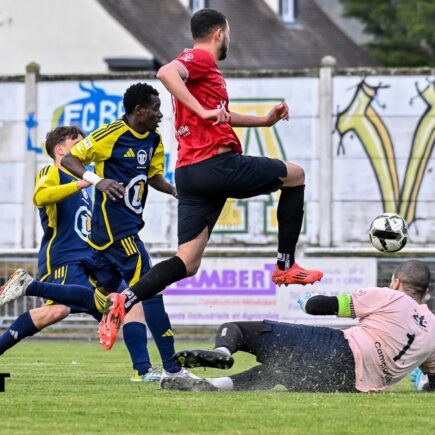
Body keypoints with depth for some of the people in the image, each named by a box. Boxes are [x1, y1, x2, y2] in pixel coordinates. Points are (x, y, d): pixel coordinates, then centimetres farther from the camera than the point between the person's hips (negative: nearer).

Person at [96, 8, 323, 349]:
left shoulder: (197, 63, 26)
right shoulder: (202, 59, -4)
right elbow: (166, 72, -26)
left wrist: (265, 121, 36)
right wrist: (203, 111, -28)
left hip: (189, 174, 9)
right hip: (217, 163, -9)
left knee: (187, 263, 4)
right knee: (294, 175, 12)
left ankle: (124, 301, -14)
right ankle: (286, 266, 12)